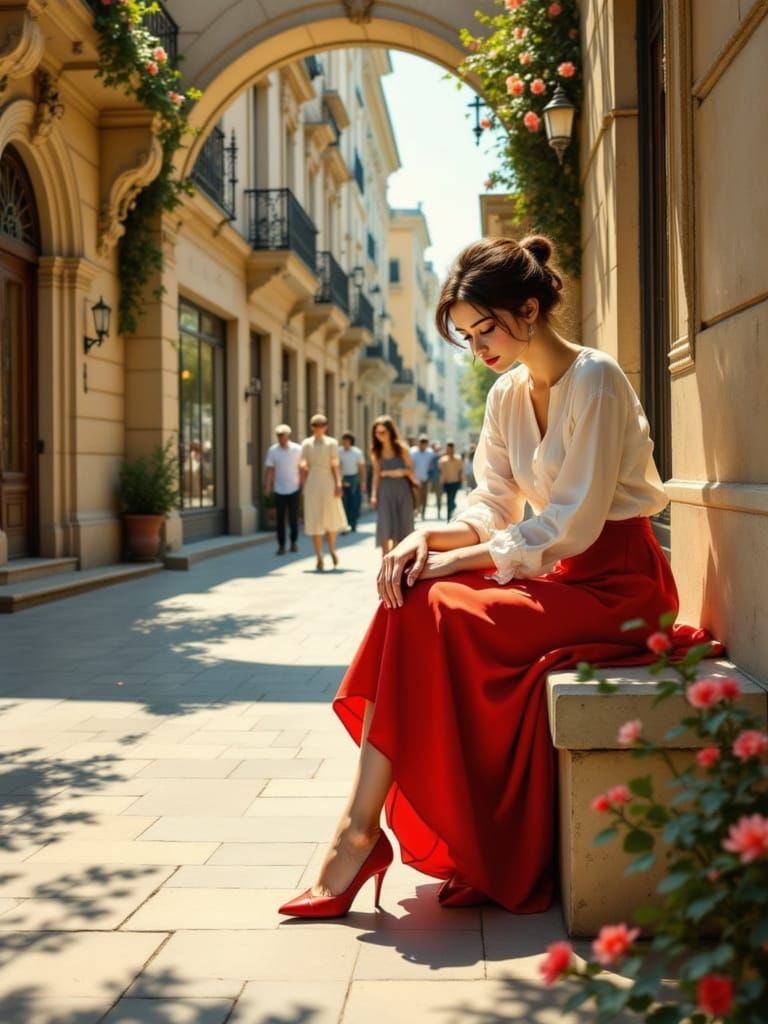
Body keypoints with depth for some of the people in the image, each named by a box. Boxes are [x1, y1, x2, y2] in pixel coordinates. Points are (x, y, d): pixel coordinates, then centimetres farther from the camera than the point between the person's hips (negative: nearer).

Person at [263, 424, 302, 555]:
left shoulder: (297, 449, -5)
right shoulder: (272, 450, -4)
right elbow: (269, 469, -5)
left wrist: (302, 484, 0)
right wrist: (267, 485, -13)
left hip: (293, 489, 0)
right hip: (279, 490, 0)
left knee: (293, 517, 6)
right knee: (280, 518, 2)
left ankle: (294, 542, 23)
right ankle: (281, 545, 7)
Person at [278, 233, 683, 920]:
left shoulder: (595, 379, -13)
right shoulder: (506, 396, 11)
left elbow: (572, 524, -19)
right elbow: (492, 508, 7)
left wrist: (457, 561, -21)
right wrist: (429, 538, -13)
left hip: (615, 583, -8)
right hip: (560, 577, 8)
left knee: (434, 614, -24)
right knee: (413, 600, -15)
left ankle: (361, 834, -18)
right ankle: (362, 832, -15)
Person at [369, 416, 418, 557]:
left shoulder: (401, 448, -2)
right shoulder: (376, 451, 6)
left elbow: (410, 469, -2)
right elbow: (376, 475, 7)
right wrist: (374, 495, 0)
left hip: (402, 489, -1)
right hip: (385, 490, 1)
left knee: (403, 524, 3)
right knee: (385, 525, -7)